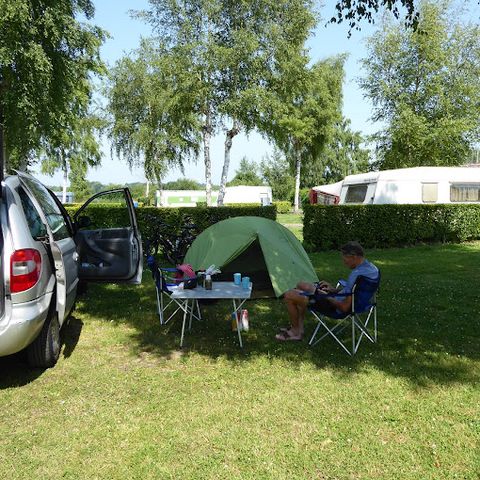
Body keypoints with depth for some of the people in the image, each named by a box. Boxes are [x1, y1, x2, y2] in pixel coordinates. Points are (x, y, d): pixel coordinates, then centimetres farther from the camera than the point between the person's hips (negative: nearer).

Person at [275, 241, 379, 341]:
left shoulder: (356, 275, -32)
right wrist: (334, 290, 9)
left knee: (289, 296, -7)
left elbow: (344, 307, -28)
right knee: (301, 285, 21)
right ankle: (298, 326, 22)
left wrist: (327, 297, -13)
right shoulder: (370, 266, -3)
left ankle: (296, 332, 13)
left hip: (336, 307, -10)